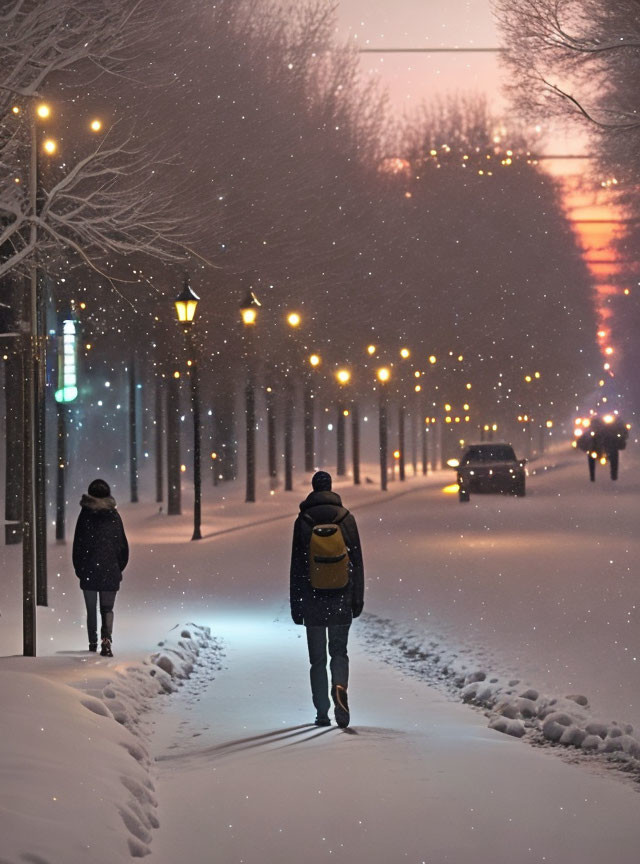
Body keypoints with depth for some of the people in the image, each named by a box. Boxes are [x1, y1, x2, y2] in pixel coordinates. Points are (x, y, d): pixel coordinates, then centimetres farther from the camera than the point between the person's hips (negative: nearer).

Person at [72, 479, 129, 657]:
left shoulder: (85, 514, -4)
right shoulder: (114, 515, 2)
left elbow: (78, 543, -2)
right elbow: (123, 544, 4)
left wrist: (78, 568, 6)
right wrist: (119, 567, 14)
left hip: (88, 569, -1)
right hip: (110, 570, 1)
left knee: (91, 609, 12)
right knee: (107, 608, 6)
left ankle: (93, 642, 17)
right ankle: (106, 639, -17)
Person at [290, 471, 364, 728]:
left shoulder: (303, 521, -3)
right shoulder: (346, 518, 0)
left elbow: (296, 565, -2)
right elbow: (357, 561, 2)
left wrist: (295, 604, 3)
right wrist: (358, 599, 9)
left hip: (312, 600, -1)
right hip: (341, 600, 1)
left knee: (317, 658, 7)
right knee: (339, 652, 12)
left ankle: (322, 713, 6)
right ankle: (339, 687, -17)